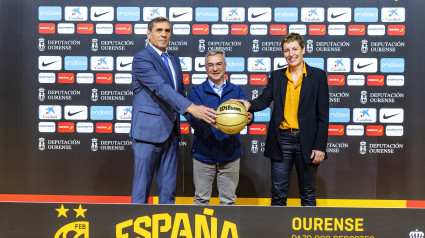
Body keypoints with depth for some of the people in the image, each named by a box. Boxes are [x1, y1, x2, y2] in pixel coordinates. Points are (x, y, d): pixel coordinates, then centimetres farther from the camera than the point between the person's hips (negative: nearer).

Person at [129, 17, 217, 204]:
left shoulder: (174, 59, 15)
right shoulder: (141, 59, -10)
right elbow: (161, 87, -24)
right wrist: (191, 107, -35)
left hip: (171, 132, 7)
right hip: (148, 131, -7)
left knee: (168, 189, 13)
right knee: (141, 187, 1)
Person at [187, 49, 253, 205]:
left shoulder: (237, 91, 8)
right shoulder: (196, 91, 1)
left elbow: (246, 112, -6)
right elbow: (192, 117, -14)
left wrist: (248, 117, -31)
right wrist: (207, 120, -36)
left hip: (230, 154, 2)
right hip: (203, 153, -1)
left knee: (228, 200, 12)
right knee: (201, 199, 10)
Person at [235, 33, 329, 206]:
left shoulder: (318, 76, 1)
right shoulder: (276, 76, 10)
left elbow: (323, 114, -2)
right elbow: (264, 100, -3)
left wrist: (320, 147, -8)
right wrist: (249, 104, -26)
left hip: (306, 142, -2)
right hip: (281, 140, 2)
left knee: (308, 194, 12)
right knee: (278, 193, 7)